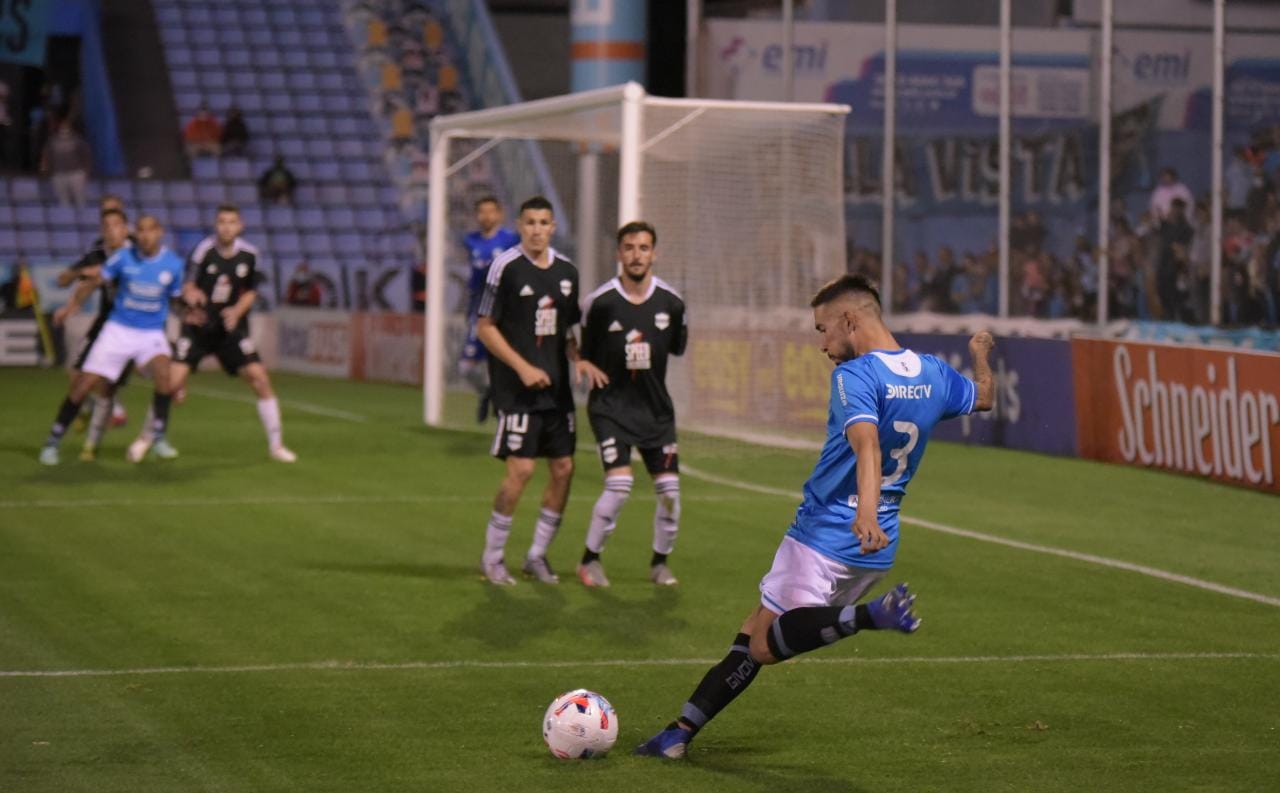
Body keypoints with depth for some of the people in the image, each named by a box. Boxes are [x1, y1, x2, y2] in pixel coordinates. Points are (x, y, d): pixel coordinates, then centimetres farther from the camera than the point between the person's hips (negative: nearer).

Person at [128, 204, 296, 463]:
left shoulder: (249, 255, -4)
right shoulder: (204, 250, -15)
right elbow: (187, 286, -12)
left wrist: (237, 311, -8)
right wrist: (191, 295, -35)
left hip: (230, 327, 3)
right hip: (198, 326, -3)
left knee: (260, 379, -8)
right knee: (172, 381, -12)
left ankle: (276, 445, 5)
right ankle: (145, 438, 8)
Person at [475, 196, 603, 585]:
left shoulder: (566, 271, 10)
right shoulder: (506, 267, -8)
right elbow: (484, 327, -7)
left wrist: (580, 360, 2)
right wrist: (523, 368, -13)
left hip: (556, 387, 6)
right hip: (516, 388, -6)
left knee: (564, 469, 3)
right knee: (521, 469, -12)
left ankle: (537, 555, 17)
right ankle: (492, 556, 3)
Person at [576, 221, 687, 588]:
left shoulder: (671, 302, -4)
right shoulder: (601, 302, -11)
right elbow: (587, 354, 3)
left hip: (656, 407, 3)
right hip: (611, 406, -3)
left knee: (670, 488, -1)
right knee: (619, 484, -17)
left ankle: (660, 562, 21)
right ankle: (590, 559, 2)